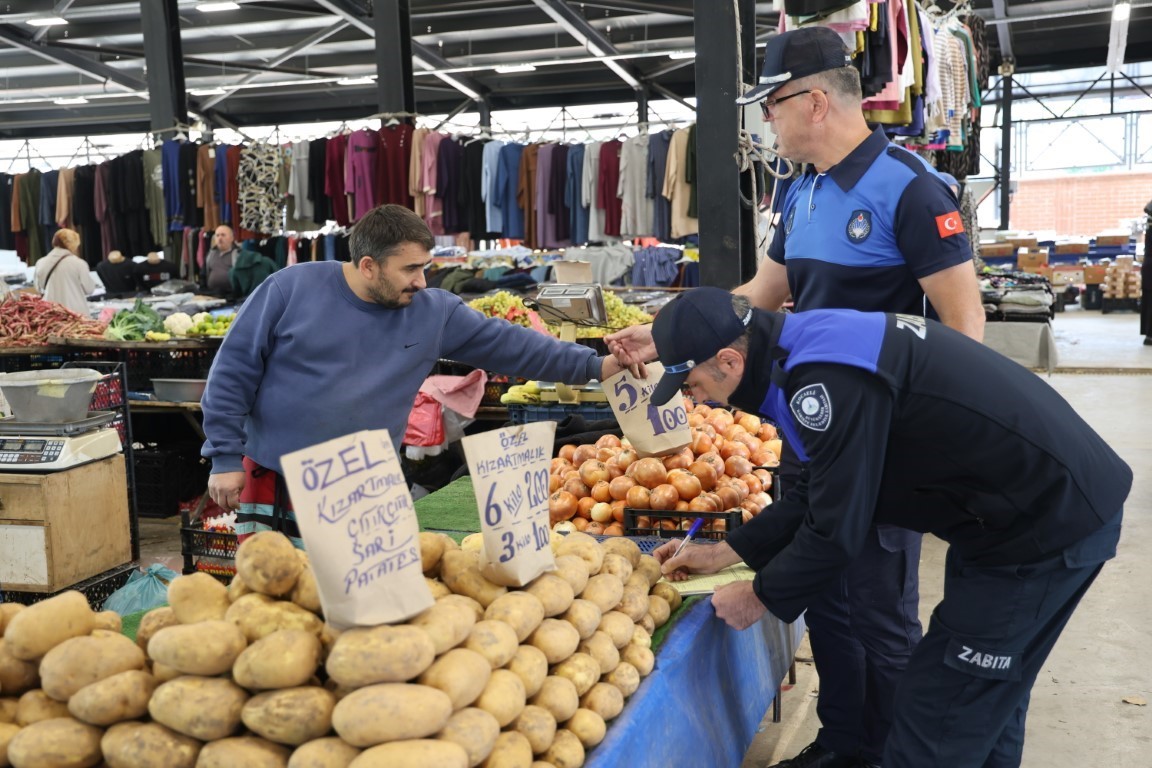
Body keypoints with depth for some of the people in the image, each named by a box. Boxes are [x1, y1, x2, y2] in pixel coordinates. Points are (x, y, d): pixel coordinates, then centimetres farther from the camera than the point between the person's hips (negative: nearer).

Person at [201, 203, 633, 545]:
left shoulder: (433, 312, 0)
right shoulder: (292, 289, -8)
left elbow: (507, 344, 1)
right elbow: (232, 373, -4)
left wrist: (593, 366, -4)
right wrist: (225, 459, -6)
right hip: (271, 486, -2)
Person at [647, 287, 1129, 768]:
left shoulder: (828, 378, -26)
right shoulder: (816, 345, 5)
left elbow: (836, 529, -21)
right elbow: (820, 493, 12)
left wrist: (760, 597, -4)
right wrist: (726, 552, 12)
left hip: (1049, 521, -10)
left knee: (936, 717, 0)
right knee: (985, 700, 23)